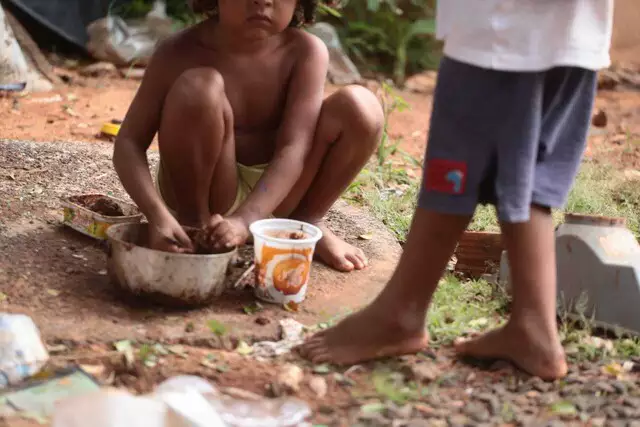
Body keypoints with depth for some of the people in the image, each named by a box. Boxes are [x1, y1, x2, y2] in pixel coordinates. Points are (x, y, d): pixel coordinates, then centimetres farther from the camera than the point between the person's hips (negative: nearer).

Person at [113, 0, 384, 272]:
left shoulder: (305, 51, -15)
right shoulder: (181, 53, -18)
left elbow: (293, 149, -24)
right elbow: (129, 144, -21)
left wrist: (244, 220, -40)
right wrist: (158, 215, -40)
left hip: (272, 193, 2)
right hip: (208, 192, -2)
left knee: (359, 106, -20)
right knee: (199, 87, -30)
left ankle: (306, 222, 1)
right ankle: (193, 223, -11)